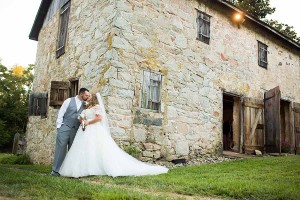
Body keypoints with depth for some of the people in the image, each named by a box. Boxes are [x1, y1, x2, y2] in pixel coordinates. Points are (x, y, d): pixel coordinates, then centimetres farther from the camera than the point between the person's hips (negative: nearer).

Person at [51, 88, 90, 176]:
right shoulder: (69, 101, 0)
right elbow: (60, 114, 0)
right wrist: (59, 127, -4)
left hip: (75, 130, 3)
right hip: (64, 128, -3)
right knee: (60, 148, -4)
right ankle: (56, 170, 3)